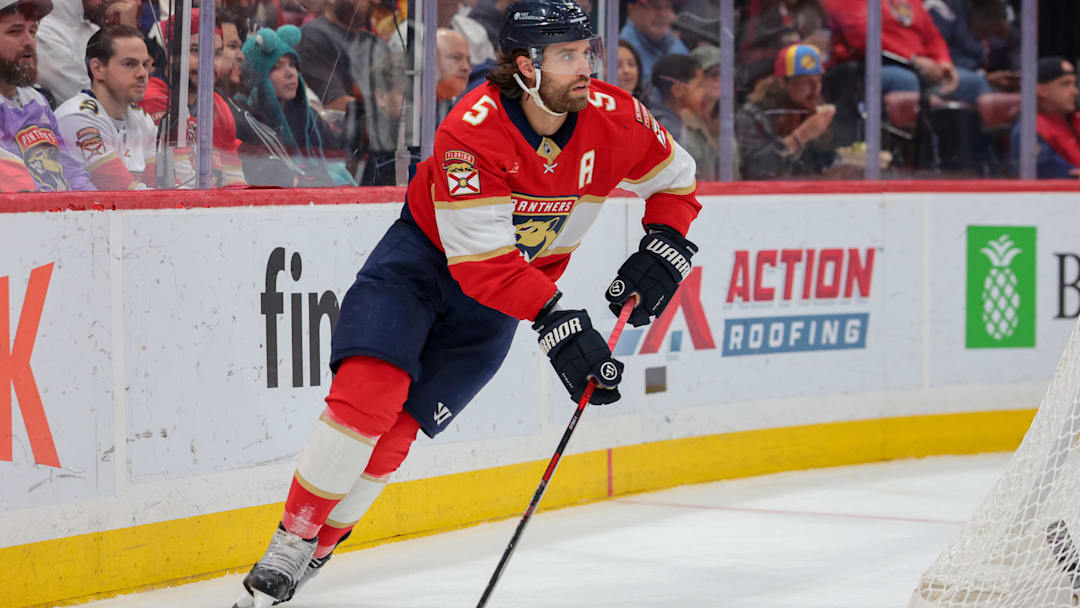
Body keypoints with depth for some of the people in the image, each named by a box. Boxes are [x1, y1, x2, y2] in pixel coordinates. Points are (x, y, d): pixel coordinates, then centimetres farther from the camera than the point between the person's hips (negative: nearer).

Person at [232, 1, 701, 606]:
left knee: (397, 427, -6)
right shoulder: (472, 130, -30)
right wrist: (559, 320, -39)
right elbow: (479, 259, -32)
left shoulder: (614, 119, -16)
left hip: (518, 279, 3)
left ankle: (314, 553, 8)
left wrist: (664, 251, -11)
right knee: (368, 392, -23)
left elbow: (676, 176, 5)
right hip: (426, 254, -3)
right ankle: (289, 544, -12)